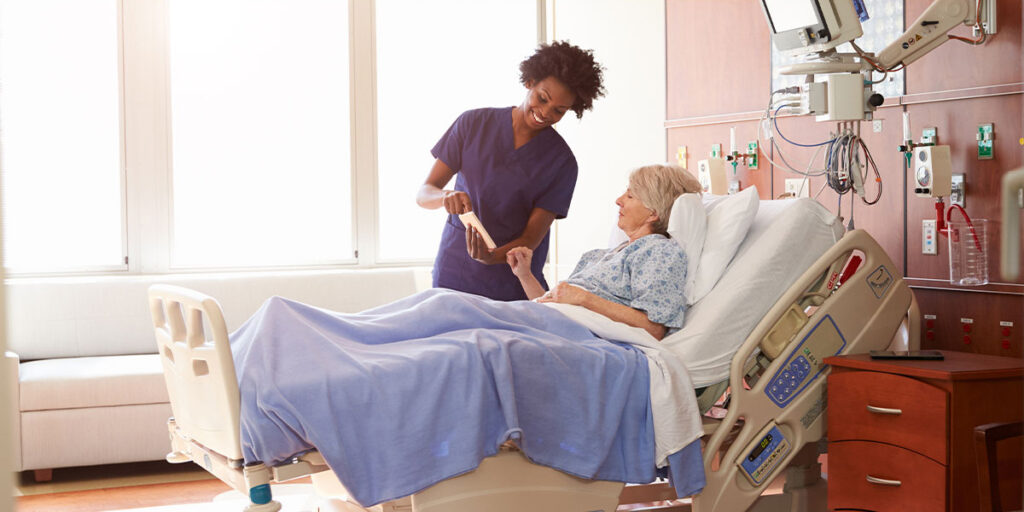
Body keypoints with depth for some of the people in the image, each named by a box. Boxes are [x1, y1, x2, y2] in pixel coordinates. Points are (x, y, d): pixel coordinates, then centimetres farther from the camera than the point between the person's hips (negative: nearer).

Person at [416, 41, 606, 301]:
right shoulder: (474, 123, 2)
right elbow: (424, 193, 2)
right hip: (452, 276, 1)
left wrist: (492, 257, -27)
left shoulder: (561, 161, -3)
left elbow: (532, 237, -7)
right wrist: (446, 197, -22)